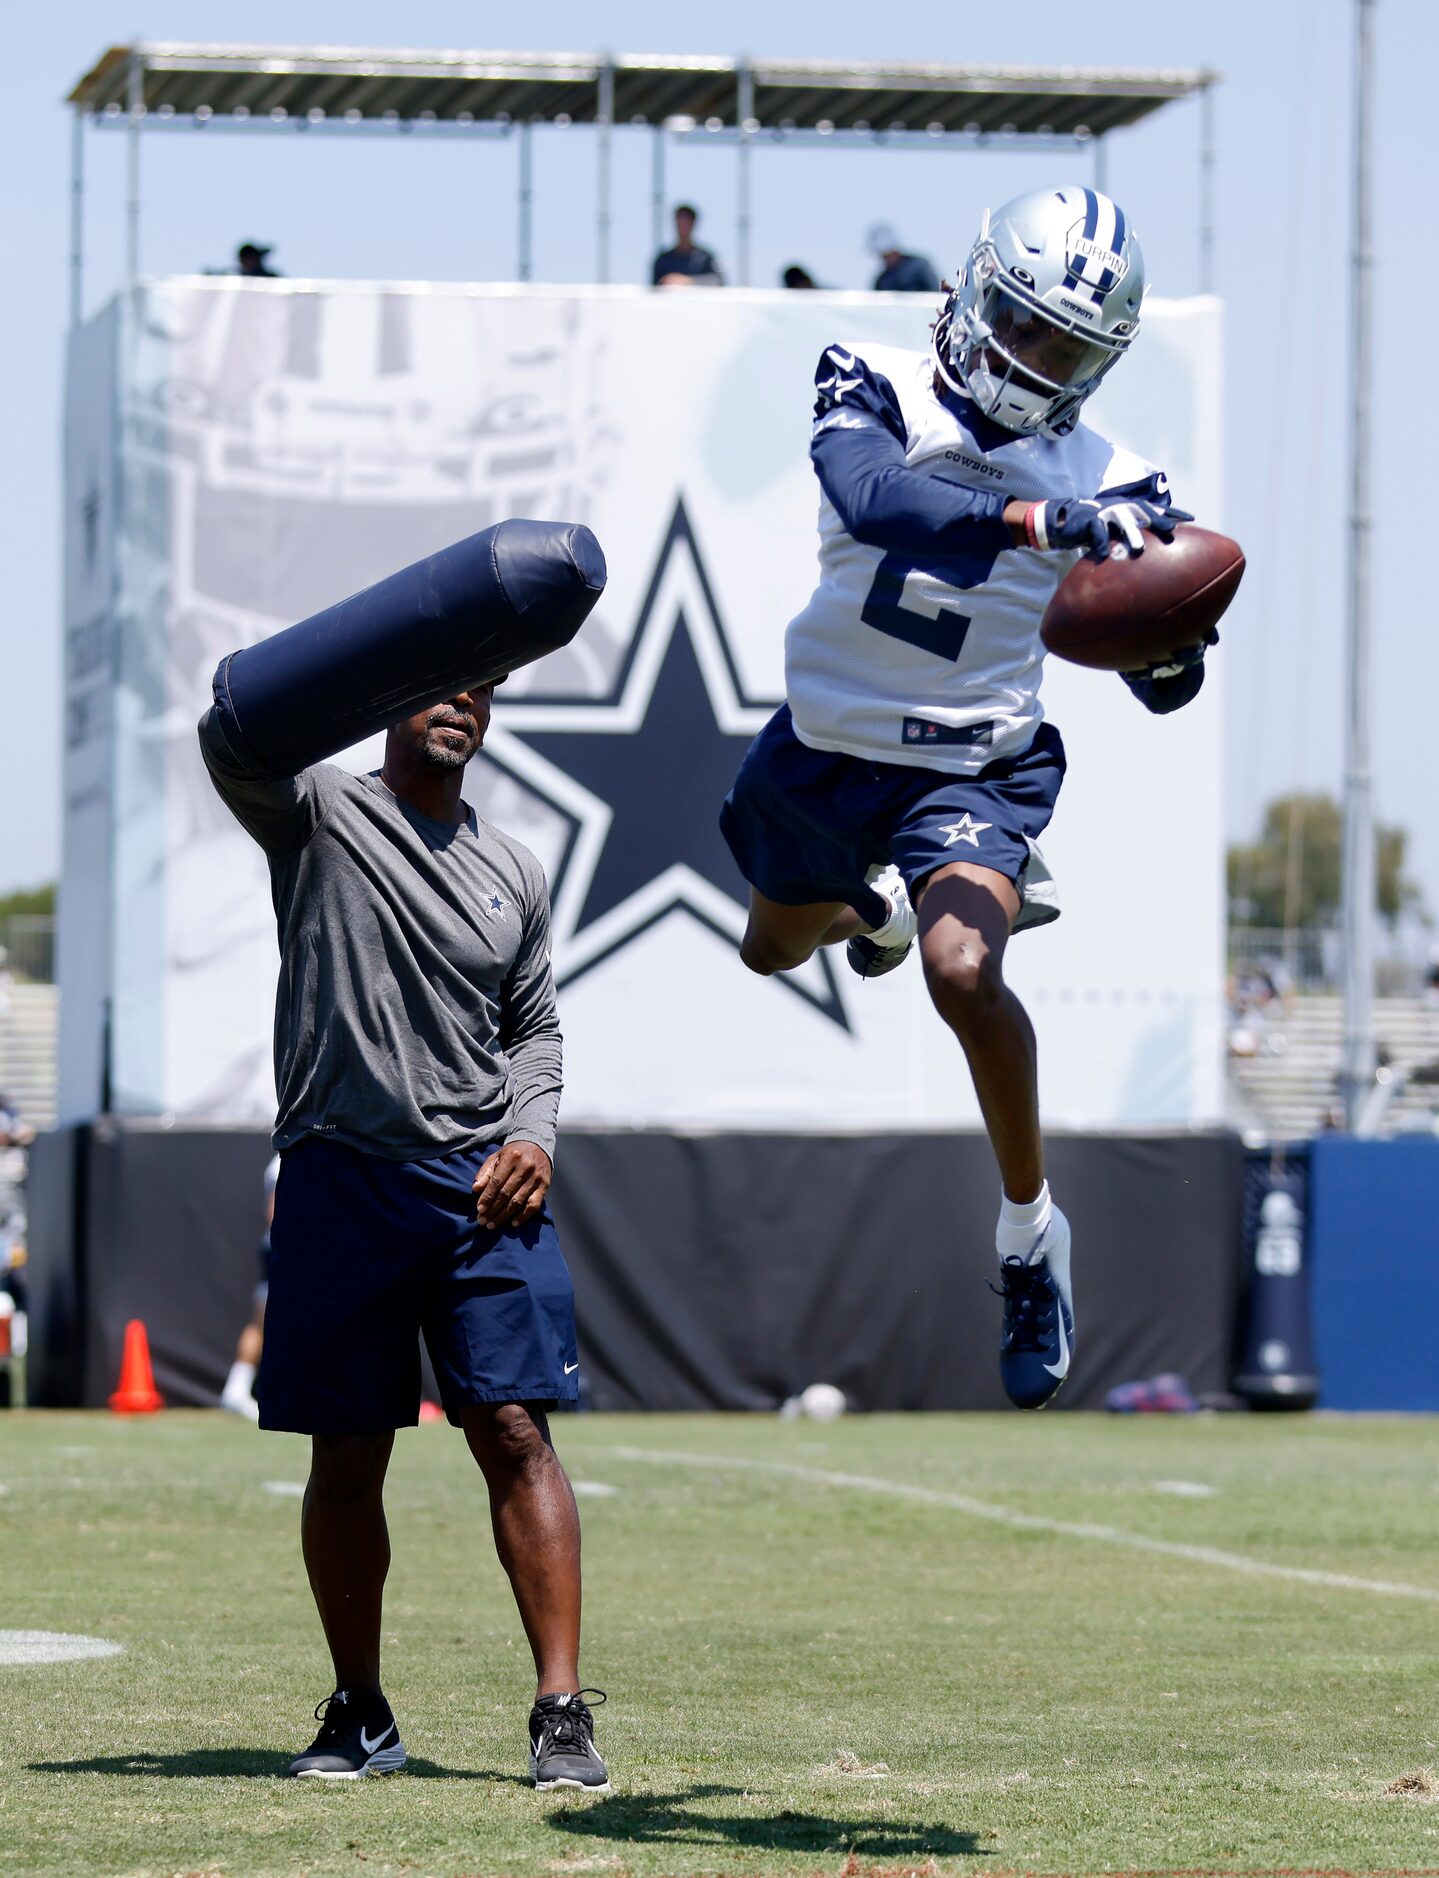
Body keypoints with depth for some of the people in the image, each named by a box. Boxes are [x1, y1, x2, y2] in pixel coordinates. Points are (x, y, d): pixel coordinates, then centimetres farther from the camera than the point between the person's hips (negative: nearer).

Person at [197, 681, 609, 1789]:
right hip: (339, 1185, -2)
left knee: (516, 1435, -8)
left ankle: (563, 1711, -8)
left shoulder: (514, 873, 14)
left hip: (486, 1192, 2)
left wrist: (533, 1134, 3)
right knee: (345, 1459, 4)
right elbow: (231, 738, -18)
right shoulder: (319, 814, 2)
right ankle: (361, 1717, 17)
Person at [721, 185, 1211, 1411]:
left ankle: (1031, 1232, -12)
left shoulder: (1104, 483, -8)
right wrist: (1033, 520, -50)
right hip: (826, 752, 3)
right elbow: (877, 499, -37)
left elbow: (1160, 691, -2)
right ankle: (879, 903, 68)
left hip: (975, 770, -3)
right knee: (773, 951, 29)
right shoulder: (877, 393, -12)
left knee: (962, 968, -31)